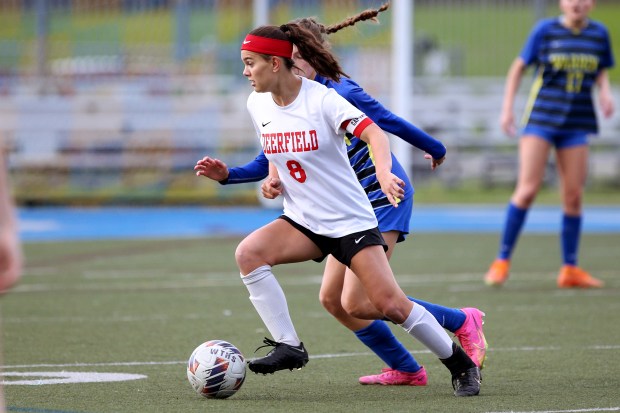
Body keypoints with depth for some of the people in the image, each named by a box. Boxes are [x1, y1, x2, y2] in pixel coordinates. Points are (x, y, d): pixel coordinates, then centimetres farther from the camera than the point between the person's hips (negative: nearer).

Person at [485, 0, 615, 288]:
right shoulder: (545, 30, -3)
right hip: (541, 119, -3)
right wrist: (507, 108, 0)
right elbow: (518, 67, 5)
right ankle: (502, 261, -2)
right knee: (527, 189, -11)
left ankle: (570, 269, 11)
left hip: (576, 124, 3)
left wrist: (605, 92, -1)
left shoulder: (599, 34, 5)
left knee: (573, 196, 2)